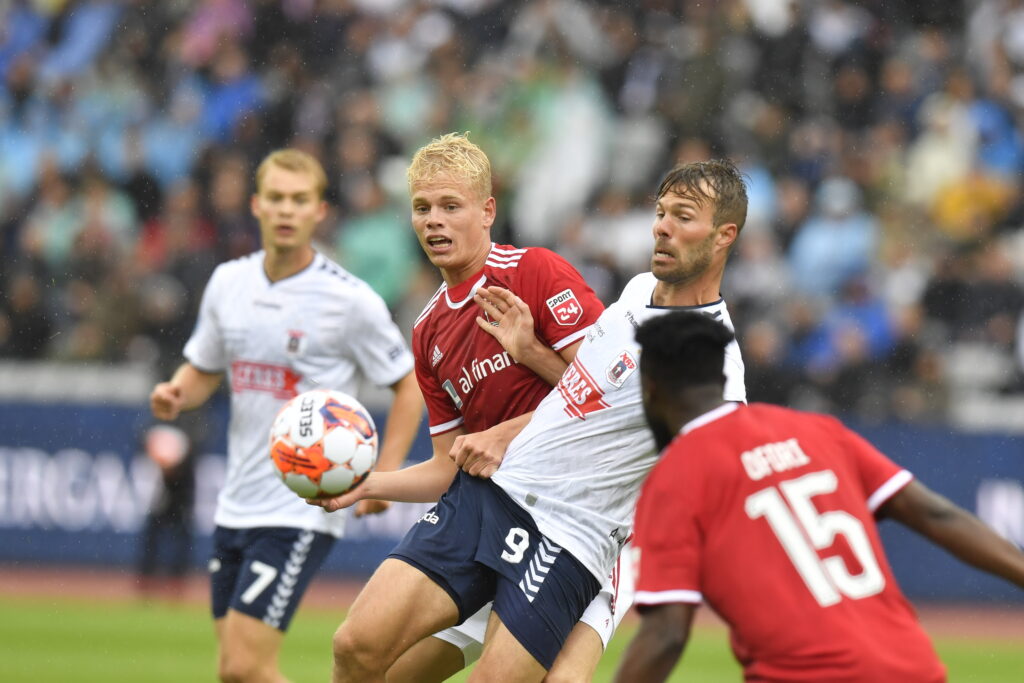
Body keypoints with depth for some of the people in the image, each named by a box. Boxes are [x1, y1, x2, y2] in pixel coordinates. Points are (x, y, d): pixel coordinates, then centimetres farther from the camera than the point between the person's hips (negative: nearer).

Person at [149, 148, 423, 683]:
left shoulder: (348, 299, -10)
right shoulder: (229, 282, 6)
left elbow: (409, 383, -1)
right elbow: (203, 370, 20)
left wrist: (385, 475, -11)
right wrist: (175, 395, -4)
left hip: (304, 508, -6)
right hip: (236, 506, 6)